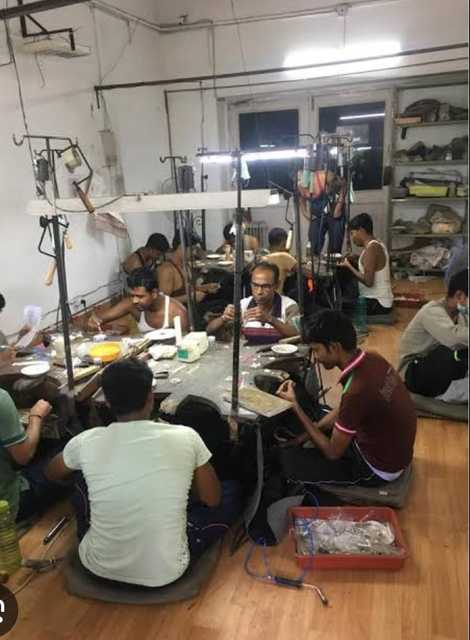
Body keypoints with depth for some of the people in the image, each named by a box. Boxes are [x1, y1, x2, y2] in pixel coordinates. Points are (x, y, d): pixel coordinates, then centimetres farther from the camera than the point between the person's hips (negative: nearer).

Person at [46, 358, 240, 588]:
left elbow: (53, 475, 12)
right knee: (228, 501, 17)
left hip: (100, 567, 2)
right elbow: (213, 500, -1)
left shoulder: (86, 442, -12)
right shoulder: (185, 437, -16)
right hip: (166, 572, -1)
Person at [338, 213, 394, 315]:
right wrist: (353, 261, 7)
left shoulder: (371, 248, -18)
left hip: (377, 304, -9)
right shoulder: (377, 244, 11)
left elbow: (368, 281, -23)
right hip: (379, 300, 9)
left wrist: (349, 266, -14)